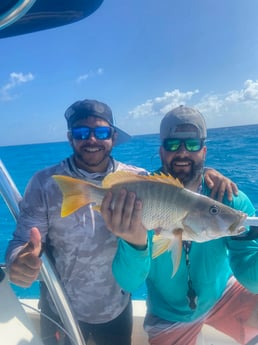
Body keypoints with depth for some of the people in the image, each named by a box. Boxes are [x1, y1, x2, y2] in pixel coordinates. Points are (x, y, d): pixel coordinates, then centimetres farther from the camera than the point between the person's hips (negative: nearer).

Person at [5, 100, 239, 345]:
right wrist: (21, 263, -38)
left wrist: (206, 173, -21)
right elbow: (23, 243, -15)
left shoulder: (135, 179, -11)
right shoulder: (44, 183, -15)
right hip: (59, 312, 0)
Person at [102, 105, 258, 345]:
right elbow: (129, 283, -27)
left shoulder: (231, 200, -19)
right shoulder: (141, 201, -24)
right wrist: (135, 243, -49)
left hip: (223, 296, 1)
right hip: (169, 317, 0)